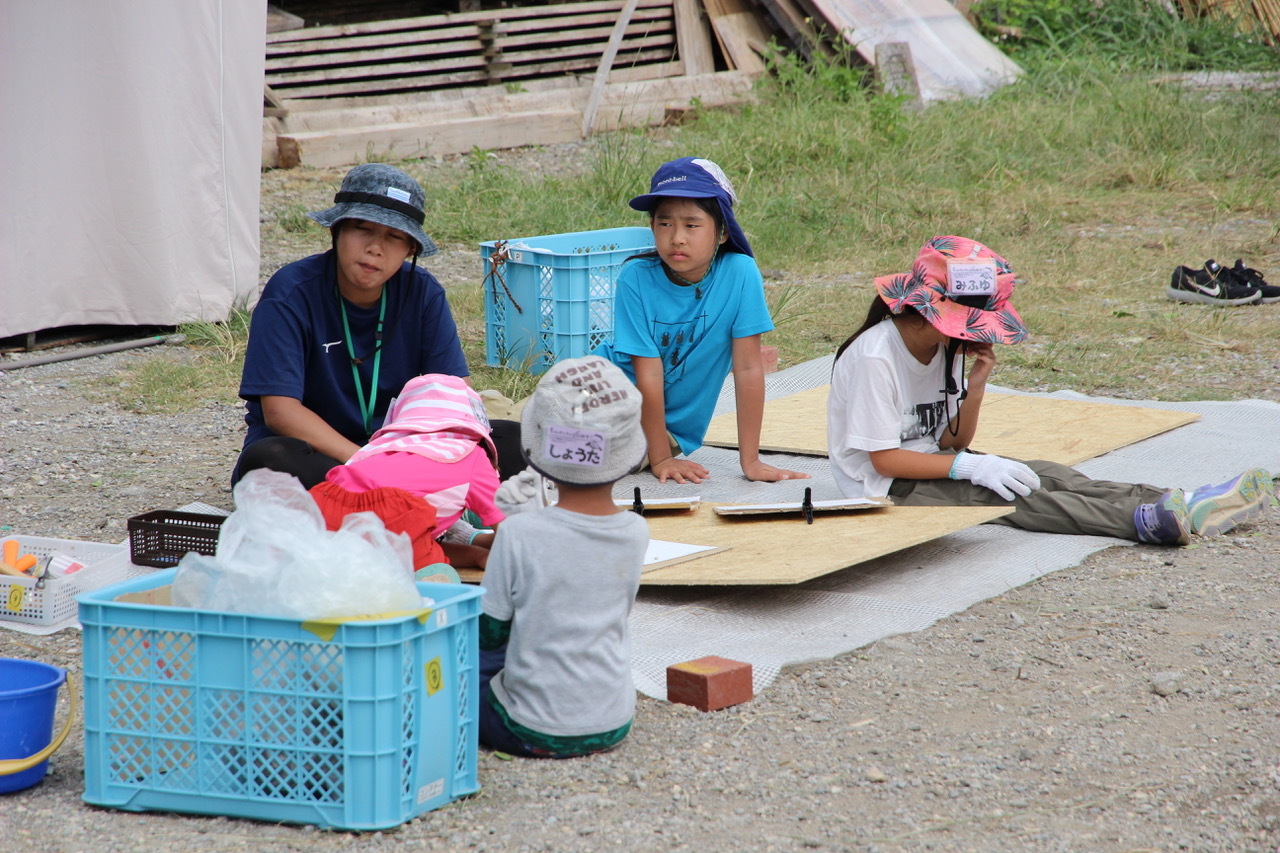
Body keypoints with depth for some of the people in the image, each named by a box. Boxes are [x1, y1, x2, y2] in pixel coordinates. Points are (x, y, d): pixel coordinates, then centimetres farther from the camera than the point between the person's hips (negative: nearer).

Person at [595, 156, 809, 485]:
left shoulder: (739, 274, -19)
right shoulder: (636, 279, -19)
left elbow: (747, 368, -17)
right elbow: (648, 372, -18)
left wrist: (750, 460, -17)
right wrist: (660, 459, -19)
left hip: (674, 423, -1)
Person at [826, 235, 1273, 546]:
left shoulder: (946, 348, 5)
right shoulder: (875, 357, -21)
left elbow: (952, 441, 5)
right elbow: (883, 458, -22)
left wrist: (975, 388, -13)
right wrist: (970, 466, -28)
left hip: (930, 463, 8)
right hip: (883, 488, -8)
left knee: (1045, 473, -14)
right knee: (1002, 493, -29)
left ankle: (1186, 508, -30)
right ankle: (1147, 521, -46)